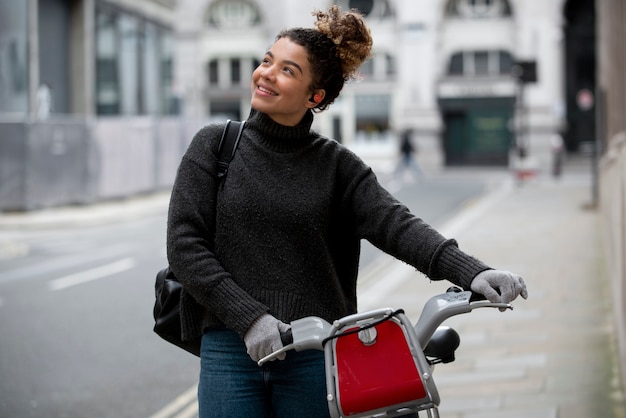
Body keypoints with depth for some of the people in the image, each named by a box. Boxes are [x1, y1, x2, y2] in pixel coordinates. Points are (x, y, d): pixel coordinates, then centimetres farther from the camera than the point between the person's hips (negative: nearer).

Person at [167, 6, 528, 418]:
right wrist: (248, 318, -14)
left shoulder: (337, 165, 4)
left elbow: (396, 224, -9)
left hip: (314, 354, 0)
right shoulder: (214, 145, 3)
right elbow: (184, 245, -3)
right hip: (230, 351, 0)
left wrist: (471, 271, -26)